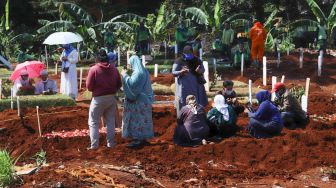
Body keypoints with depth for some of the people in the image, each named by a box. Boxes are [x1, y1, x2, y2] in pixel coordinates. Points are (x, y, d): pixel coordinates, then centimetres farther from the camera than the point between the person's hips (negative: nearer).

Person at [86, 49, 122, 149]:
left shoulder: (93, 69, -13)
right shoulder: (114, 69, 0)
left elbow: (89, 86, -11)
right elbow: (119, 85, 4)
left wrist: (96, 89, 9)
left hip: (99, 99, -4)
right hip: (112, 98, 4)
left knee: (93, 122, 6)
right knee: (110, 121, 16)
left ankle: (94, 145, 1)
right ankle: (110, 143, 18)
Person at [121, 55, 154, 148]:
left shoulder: (138, 72, -19)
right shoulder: (143, 71, 13)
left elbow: (132, 84, -26)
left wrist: (125, 75, -14)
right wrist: (127, 75, 14)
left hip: (139, 100, -10)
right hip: (142, 98, 10)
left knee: (137, 119, -5)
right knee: (140, 119, 13)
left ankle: (139, 139, -3)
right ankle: (142, 138, 19)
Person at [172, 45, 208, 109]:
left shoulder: (196, 60, 7)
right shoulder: (179, 61, -5)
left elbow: (203, 69, 10)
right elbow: (173, 73, -6)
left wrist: (199, 71, -15)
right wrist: (181, 72, -27)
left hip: (196, 86, 4)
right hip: (184, 87, -4)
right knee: (185, 106, -8)